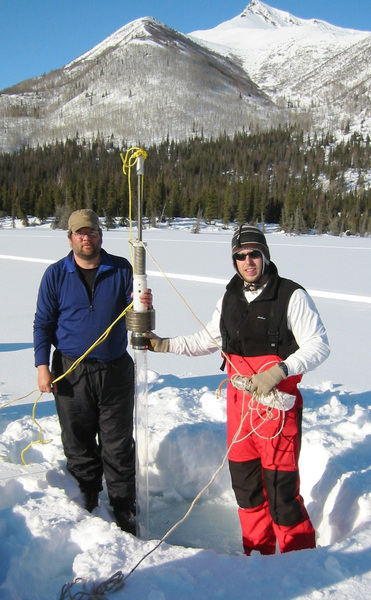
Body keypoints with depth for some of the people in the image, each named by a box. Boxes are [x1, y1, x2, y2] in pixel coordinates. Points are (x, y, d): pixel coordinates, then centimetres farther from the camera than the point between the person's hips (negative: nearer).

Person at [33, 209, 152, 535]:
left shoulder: (122, 269, 0)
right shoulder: (56, 274, 0)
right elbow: (43, 322, 4)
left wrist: (144, 305, -21)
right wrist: (42, 365, -4)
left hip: (116, 370, 0)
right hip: (71, 373, 0)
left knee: (118, 446, 8)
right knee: (79, 446, 11)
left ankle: (125, 514, 24)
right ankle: (85, 510, 29)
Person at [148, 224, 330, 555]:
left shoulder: (291, 295, -10)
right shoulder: (230, 298, 9)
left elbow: (318, 345, -12)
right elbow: (207, 340, 19)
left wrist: (278, 372, -23)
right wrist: (165, 344, 12)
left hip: (278, 402, -6)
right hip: (239, 401, 6)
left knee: (280, 488, -3)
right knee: (244, 481, 15)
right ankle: (259, 552, 34)